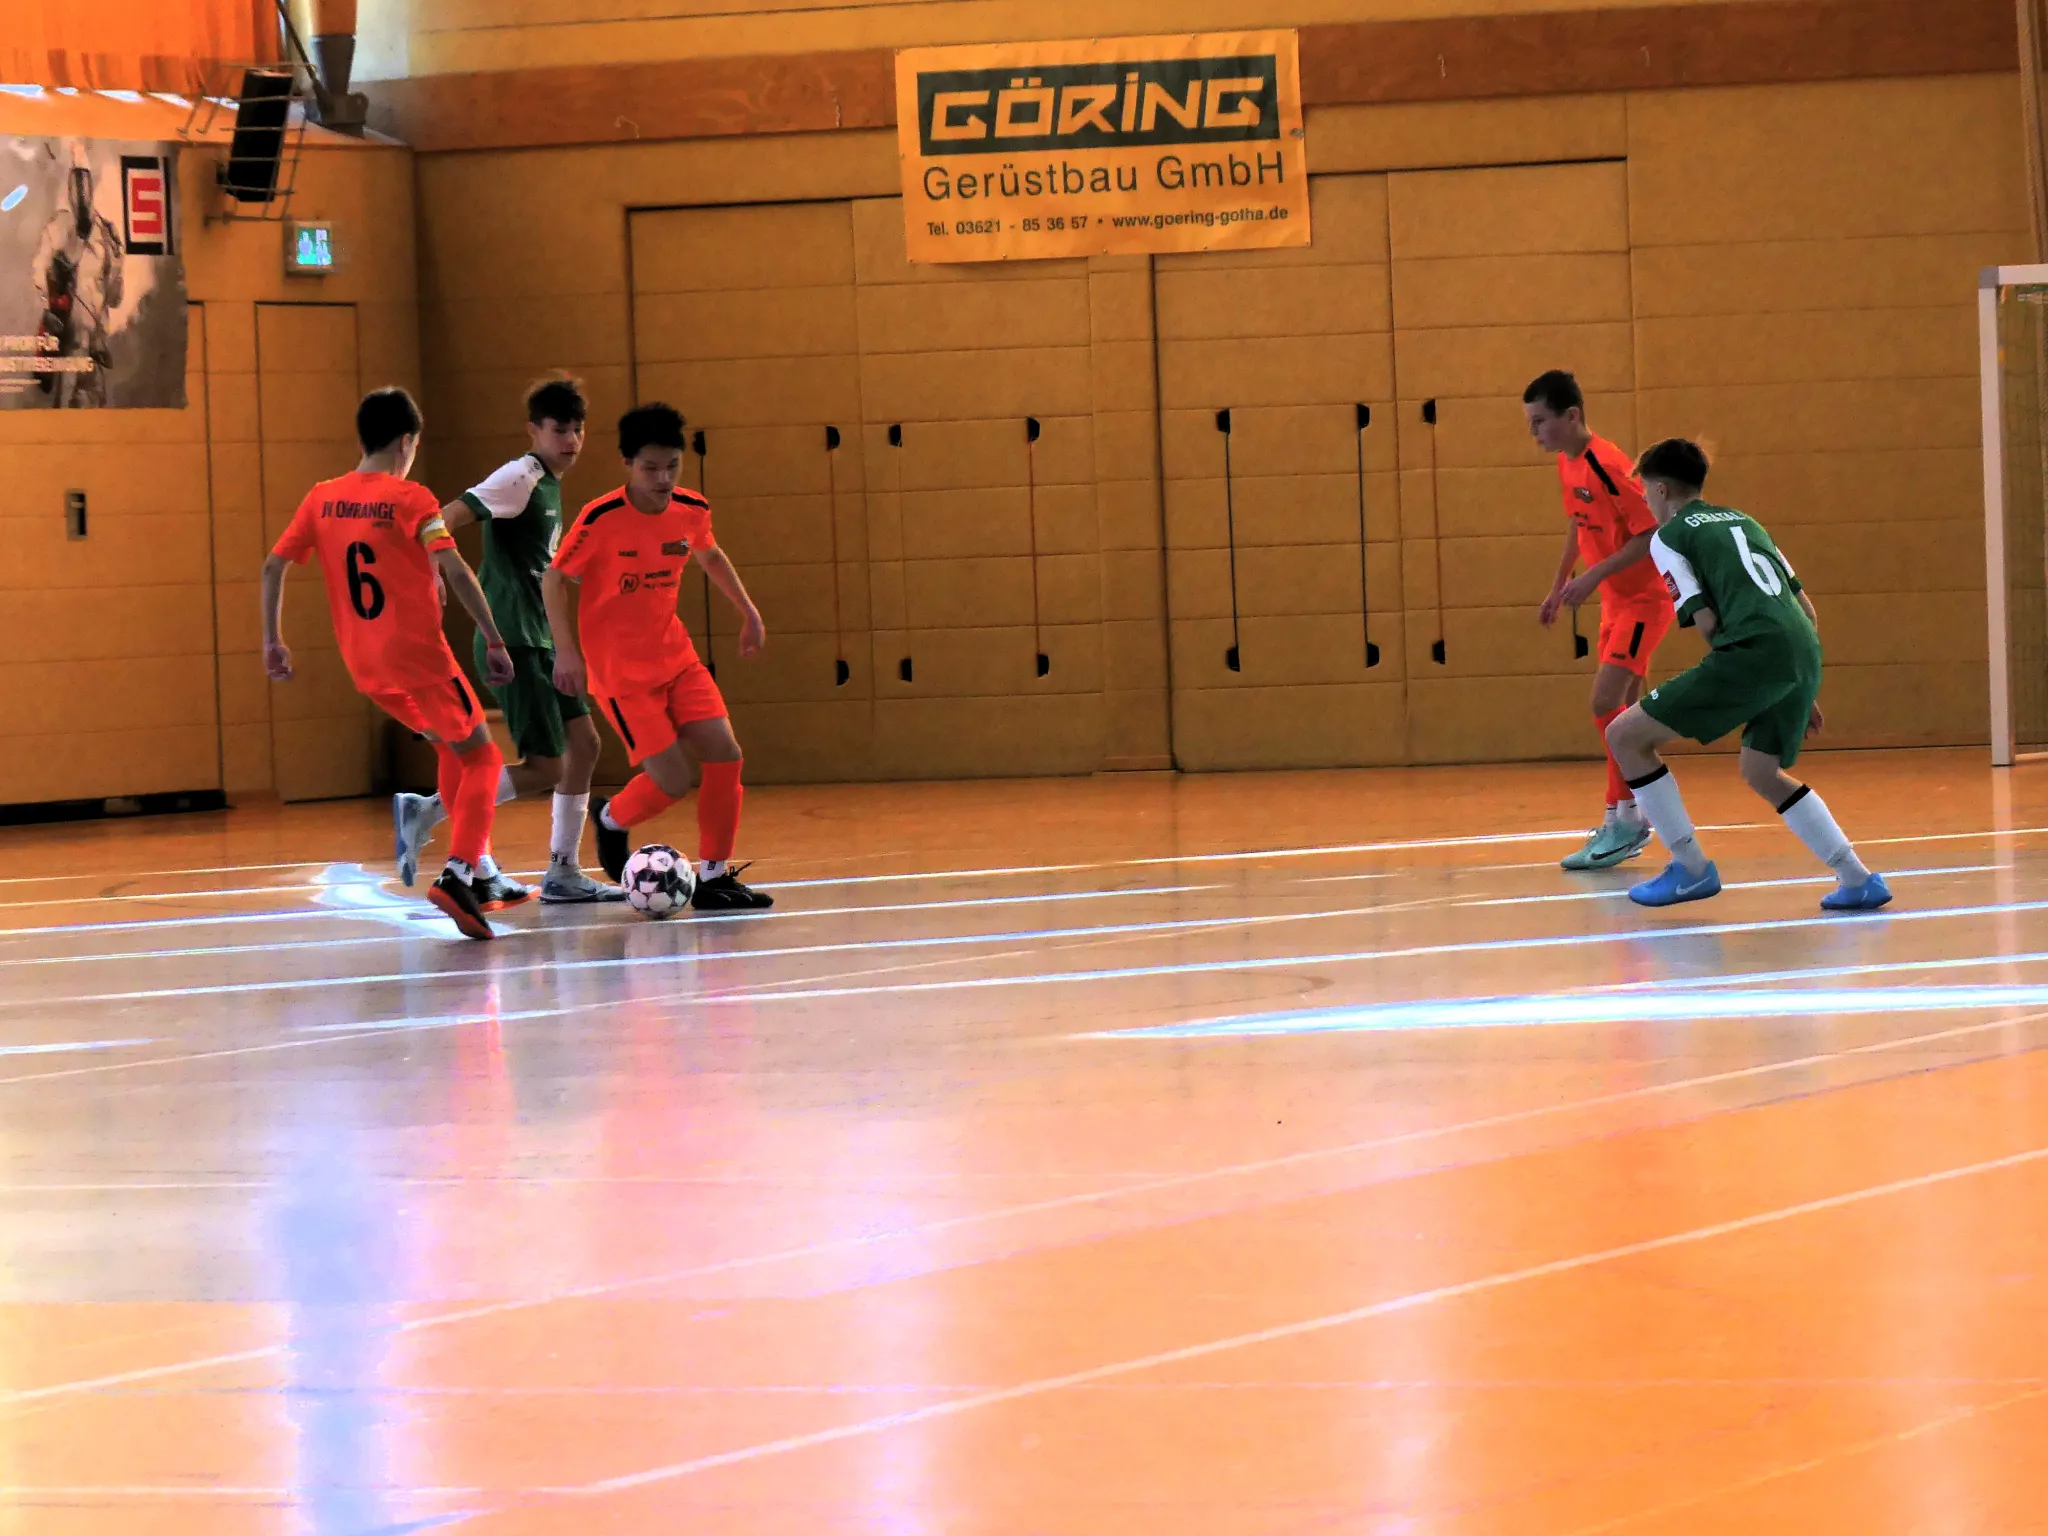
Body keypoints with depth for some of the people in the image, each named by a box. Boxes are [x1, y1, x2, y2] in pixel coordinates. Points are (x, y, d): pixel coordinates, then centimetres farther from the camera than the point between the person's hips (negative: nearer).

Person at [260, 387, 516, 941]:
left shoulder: (322, 499, 6)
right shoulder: (410, 499, -10)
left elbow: (273, 566, 6)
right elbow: (455, 571, -19)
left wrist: (272, 639, 12)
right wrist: (495, 641, -16)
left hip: (365, 665, 6)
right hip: (418, 653, -6)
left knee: (450, 746, 25)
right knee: (481, 759, 4)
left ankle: (479, 872, 24)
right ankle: (457, 875, -16)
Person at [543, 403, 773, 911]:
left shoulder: (691, 511, -3)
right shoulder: (601, 519, -20)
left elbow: (710, 555, 20)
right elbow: (555, 579, -9)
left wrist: (748, 612, 18)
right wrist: (566, 651, -16)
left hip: (674, 655, 6)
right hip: (619, 669, -6)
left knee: (726, 757, -5)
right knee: (672, 781, -11)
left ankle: (714, 878, 8)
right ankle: (612, 819, 22)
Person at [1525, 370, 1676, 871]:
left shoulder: (1606, 466, -23)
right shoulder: (1566, 464, 4)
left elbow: (1650, 534, -24)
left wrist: (1594, 577, -26)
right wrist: (1559, 587, 23)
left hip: (1644, 598, -9)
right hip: (1616, 601, 9)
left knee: (1606, 703, -16)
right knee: (1623, 709, 13)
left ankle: (1622, 822, -11)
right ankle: (1633, 819, 21)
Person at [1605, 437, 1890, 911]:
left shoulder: (1668, 536, 11)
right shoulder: (1744, 521, 30)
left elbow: (1706, 619, -1)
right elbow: (1806, 607, 27)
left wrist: (1730, 686, 13)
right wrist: (1804, 693, 30)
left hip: (1754, 650, -7)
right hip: (1806, 653, 7)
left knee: (1626, 736, 5)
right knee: (1761, 771, 29)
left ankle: (1691, 869, 6)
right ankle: (1858, 880, 20)